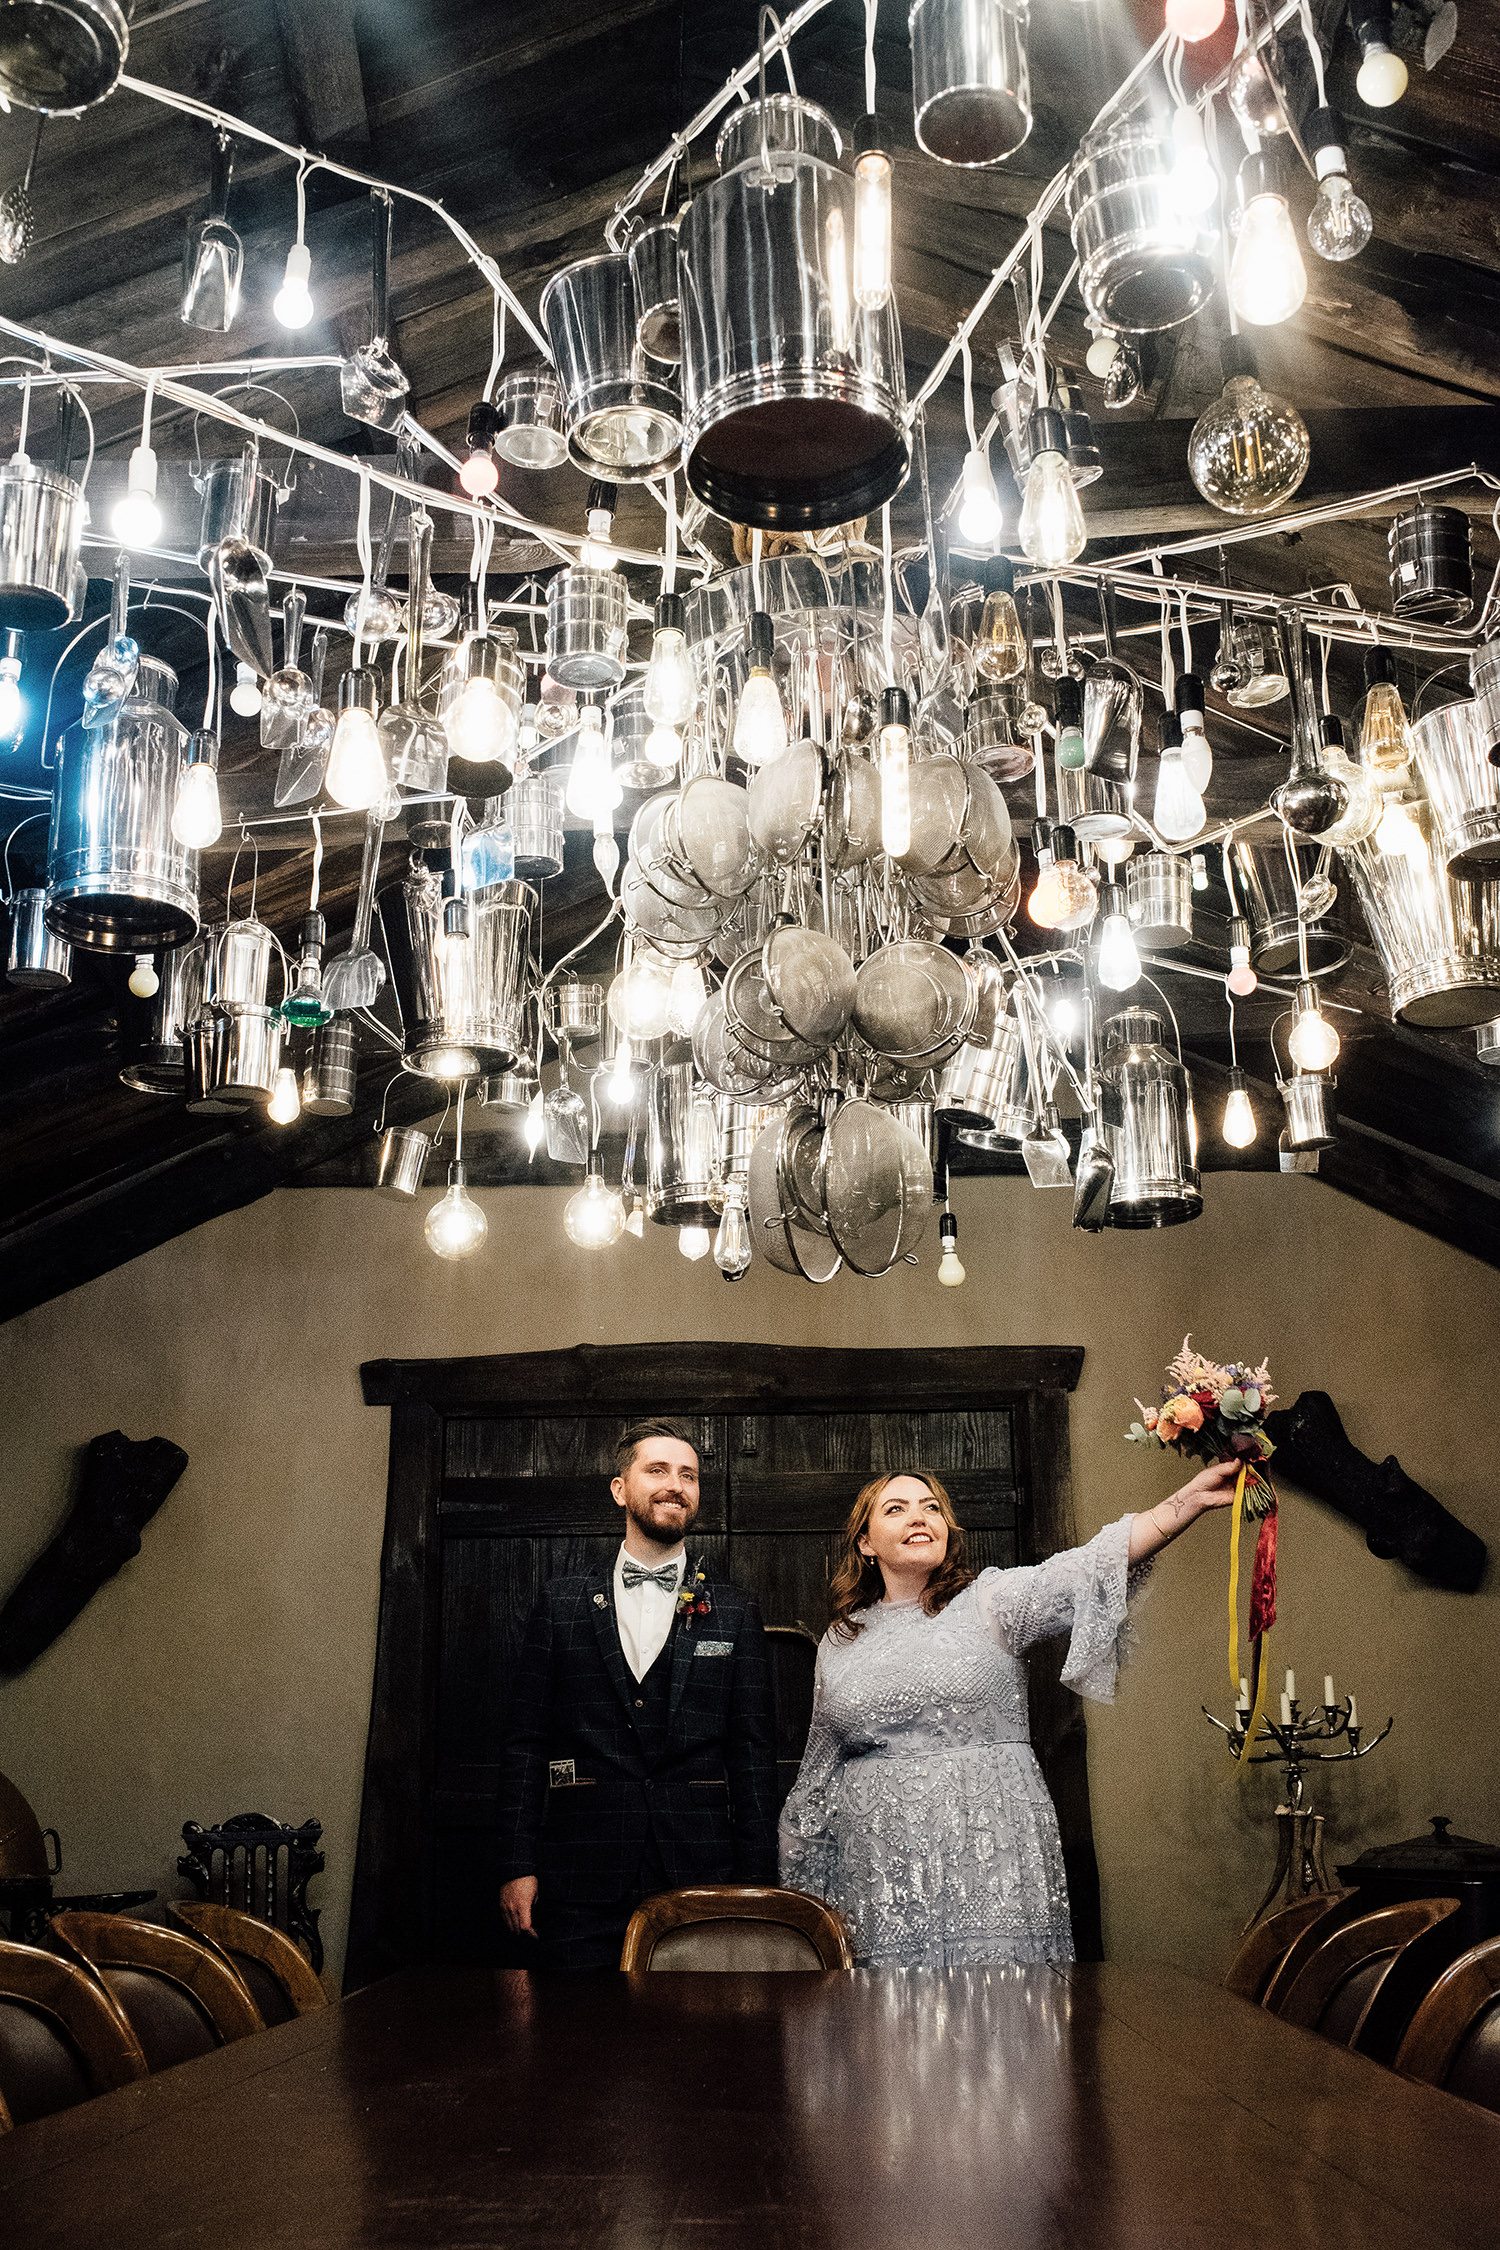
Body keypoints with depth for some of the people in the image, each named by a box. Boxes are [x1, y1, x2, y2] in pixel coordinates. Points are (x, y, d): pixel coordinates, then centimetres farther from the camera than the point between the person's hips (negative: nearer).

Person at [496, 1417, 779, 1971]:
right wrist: (518, 1867, 0)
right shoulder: (561, 1604, 8)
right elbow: (525, 1741, 7)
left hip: (701, 1882, 0)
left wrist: (755, 1883, 0)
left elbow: (753, 1753, 5)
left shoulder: (734, 1613, 7)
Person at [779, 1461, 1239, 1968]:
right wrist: (800, 1885, 20)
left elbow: (1085, 1569, -15)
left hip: (991, 1866, -1)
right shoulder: (840, 1641, 10)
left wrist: (1192, 1498, -29)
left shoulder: (988, 1602, 1)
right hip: (882, 1876, 2)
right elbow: (820, 1770, 19)